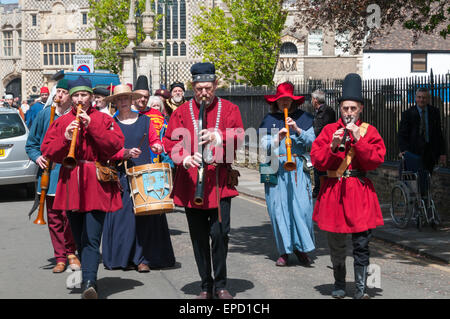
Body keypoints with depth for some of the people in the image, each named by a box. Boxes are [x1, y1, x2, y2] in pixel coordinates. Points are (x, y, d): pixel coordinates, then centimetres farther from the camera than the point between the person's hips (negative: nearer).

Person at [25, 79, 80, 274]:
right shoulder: (44, 114, 8)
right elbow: (31, 143, 15)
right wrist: (37, 157, -2)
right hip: (49, 174, 3)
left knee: (69, 213, -9)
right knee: (54, 217, 6)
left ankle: (71, 252, 11)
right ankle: (60, 258, 15)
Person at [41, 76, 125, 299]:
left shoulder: (104, 120, 6)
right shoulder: (61, 122, 12)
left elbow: (116, 145, -8)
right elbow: (48, 152, 4)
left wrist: (92, 126, -14)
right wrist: (65, 138, -14)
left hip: (97, 186, -3)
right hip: (70, 186, 3)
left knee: (91, 239, -14)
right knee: (79, 239, 11)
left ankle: (89, 283, -22)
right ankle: (87, 277, 26)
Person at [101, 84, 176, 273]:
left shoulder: (144, 120, 10)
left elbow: (154, 141, 14)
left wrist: (157, 147, -8)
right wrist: (126, 153, -17)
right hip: (122, 174, 0)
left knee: (145, 213, -5)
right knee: (123, 213, -4)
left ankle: (143, 258, -1)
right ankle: (123, 257, 6)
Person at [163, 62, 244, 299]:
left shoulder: (229, 109, 8)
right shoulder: (182, 112, 8)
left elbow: (238, 136, -3)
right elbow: (170, 140, 0)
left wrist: (218, 137, -22)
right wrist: (184, 158, -19)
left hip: (219, 182, -1)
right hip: (190, 184, 1)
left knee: (220, 233, -6)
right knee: (199, 237, 6)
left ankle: (220, 285, 11)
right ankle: (206, 285, 19)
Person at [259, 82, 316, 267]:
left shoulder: (303, 118, 10)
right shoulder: (269, 120, 8)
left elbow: (312, 141, 3)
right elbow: (264, 145, -1)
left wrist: (297, 130, -12)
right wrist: (277, 138, -20)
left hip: (299, 168, 0)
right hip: (276, 169, 0)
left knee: (302, 207, -7)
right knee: (278, 209, -1)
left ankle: (302, 249, 7)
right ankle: (284, 251, 9)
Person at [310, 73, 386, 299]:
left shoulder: (369, 131, 5)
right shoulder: (329, 130, 5)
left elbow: (376, 160, -8)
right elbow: (317, 160, -3)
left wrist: (358, 139, -15)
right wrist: (333, 145, -18)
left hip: (360, 192, -1)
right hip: (334, 191, 1)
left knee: (361, 243, -2)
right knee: (336, 244, 8)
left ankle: (361, 287, 7)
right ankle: (339, 284, 25)